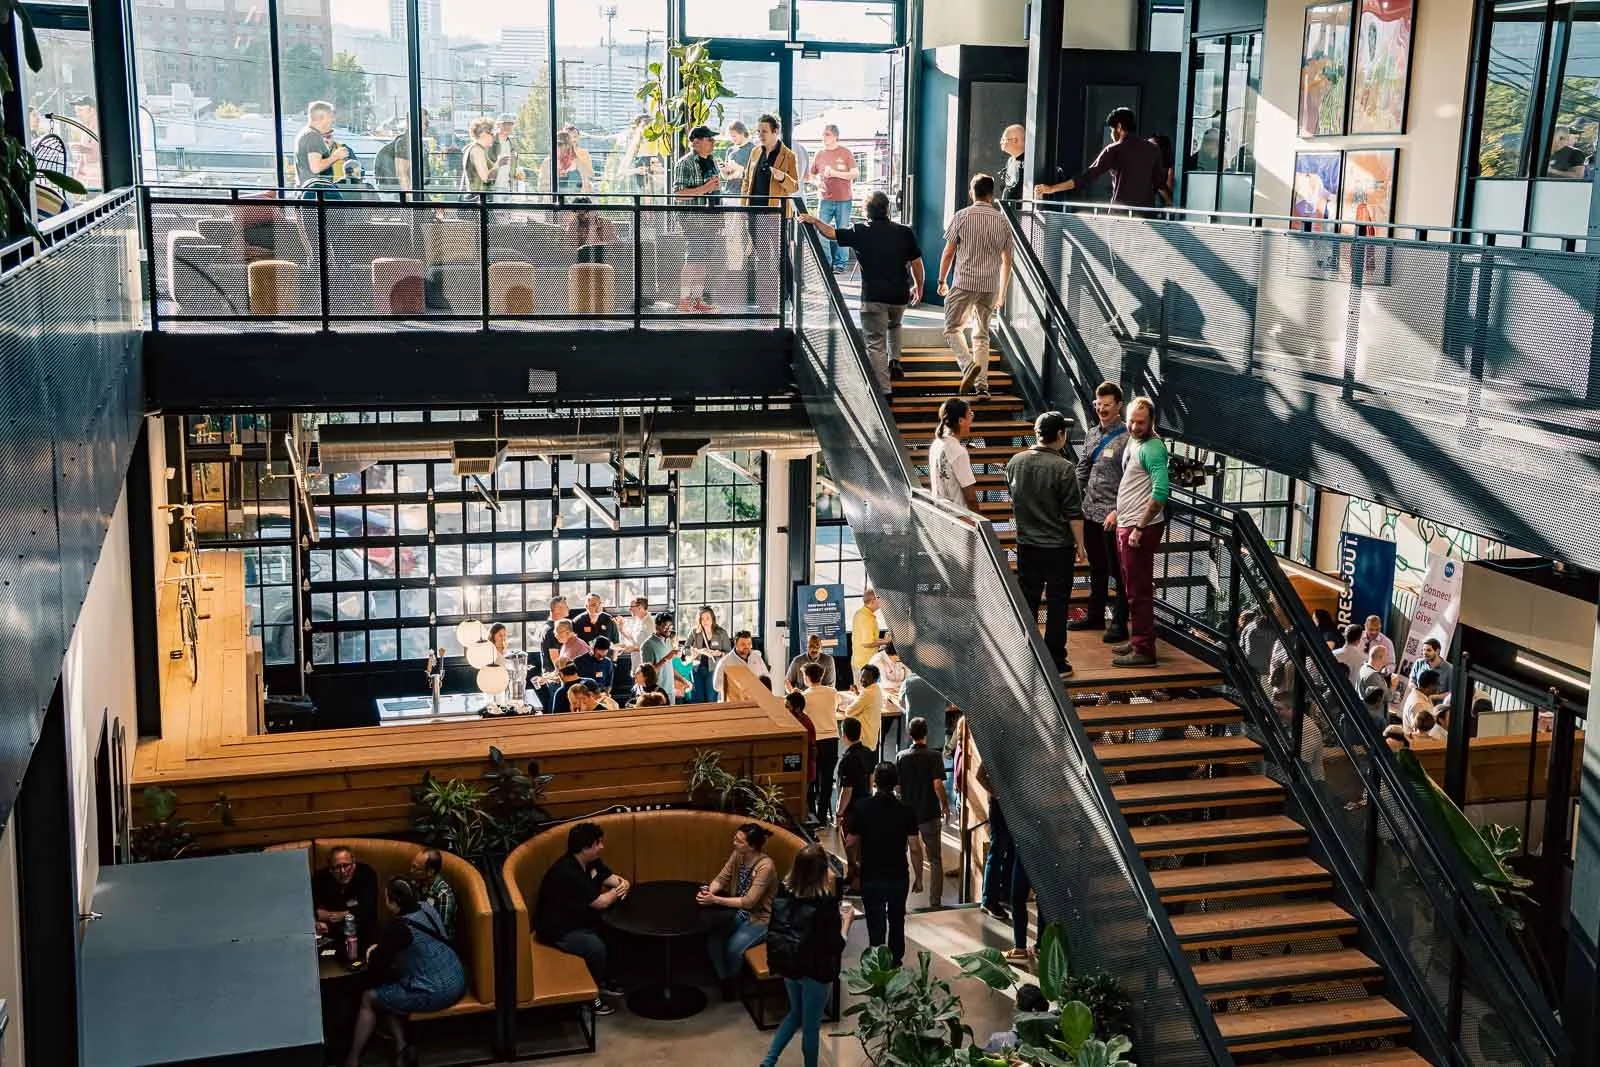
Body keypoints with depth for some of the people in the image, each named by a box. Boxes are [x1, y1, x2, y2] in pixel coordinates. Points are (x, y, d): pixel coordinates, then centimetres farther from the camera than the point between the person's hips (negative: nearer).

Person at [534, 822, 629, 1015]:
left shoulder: (590, 861, -2)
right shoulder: (567, 873, -31)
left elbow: (608, 876, 12)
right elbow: (600, 903, -28)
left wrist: (622, 882, -11)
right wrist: (617, 891, -10)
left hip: (577, 918, 10)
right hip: (557, 929, -10)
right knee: (596, 947, -28)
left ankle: (603, 979, 13)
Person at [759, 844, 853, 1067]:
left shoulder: (784, 891, -10)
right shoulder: (826, 902, -27)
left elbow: (775, 930, 1)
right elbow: (836, 944, -19)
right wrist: (847, 920, -4)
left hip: (788, 965, 6)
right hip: (815, 971, -6)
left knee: (795, 1014, 28)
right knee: (811, 1026, 14)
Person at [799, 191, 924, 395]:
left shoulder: (861, 233, -3)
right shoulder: (905, 232, 1)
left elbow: (831, 233, 4)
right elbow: (916, 263, 6)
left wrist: (815, 221, 19)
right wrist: (918, 287, 20)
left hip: (873, 296, -3)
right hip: (899, 295, 3)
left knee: (875, 344, 1)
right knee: (894, 326, 36)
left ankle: (884, 391, -4)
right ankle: (894, 360, 21)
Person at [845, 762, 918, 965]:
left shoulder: (861, 809, -12)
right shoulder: (906, 811, -10)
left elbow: (852, 843, -7)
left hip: (871, 878, -2)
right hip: (899, 877, 2)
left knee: (876, 925, 7)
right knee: (897, 920, 22)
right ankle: (896, 961, 35)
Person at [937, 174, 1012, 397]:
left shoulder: (962, 216, -3)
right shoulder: (1002, 221, 7)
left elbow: (948, 253, -2)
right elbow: (1007, 261, 11)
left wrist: (942, 281, 11)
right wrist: (1002, 292, 20)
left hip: (964, 283, -4)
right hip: (991, 286, 4)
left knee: (952, 328, 6)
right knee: (982, 334, 12)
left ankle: (969, 365, -18)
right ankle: (982, 384, 7)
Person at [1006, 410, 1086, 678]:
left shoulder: (1015, 462, -2)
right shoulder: (1063, 468, -18)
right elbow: (1074, 513, -14)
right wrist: (1080, 544, -3)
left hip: (1026, 544, 5)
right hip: (1058, 546, -5)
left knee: (1027, 602, 14)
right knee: (1057, 604, 4)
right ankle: (1056, 662, 8)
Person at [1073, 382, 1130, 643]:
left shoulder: (1127, 437, -12)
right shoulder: (1092, 433, 11)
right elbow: (1081, 470, 17)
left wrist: (1118, 511, -19)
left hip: (1113, 516, -7)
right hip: (1090, 513, 7)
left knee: (1118, 572, 1)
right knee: (1096, 569, 18)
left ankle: (1120, 624, 8)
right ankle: (1095, 616, 30)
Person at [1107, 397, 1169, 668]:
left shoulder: (1153, 448, -16)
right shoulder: (1133, 443, 14)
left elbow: (1160, 492, -24)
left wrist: (1140, 528, -22)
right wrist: (1118, 511, 17)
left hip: (1141, 528, -10)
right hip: (1126, 525, 10)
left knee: (1139, 590, -5)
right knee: (1133, 587, 17)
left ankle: (1144, 651, 0)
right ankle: (1137, 640, 27)